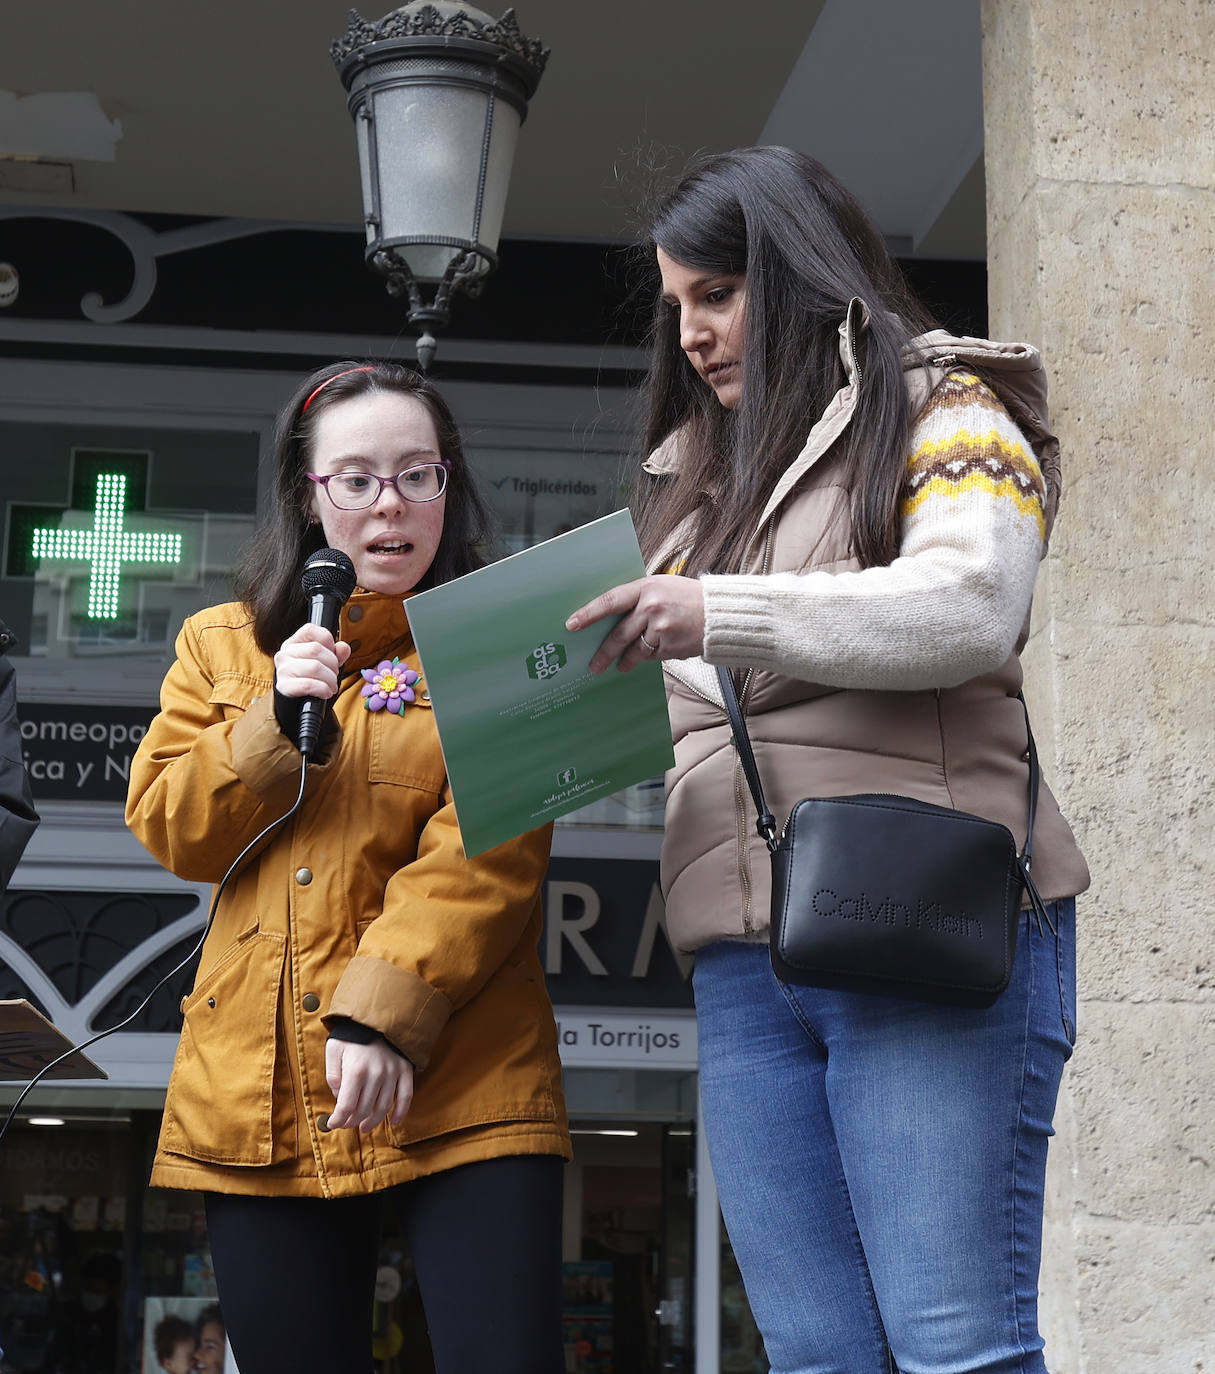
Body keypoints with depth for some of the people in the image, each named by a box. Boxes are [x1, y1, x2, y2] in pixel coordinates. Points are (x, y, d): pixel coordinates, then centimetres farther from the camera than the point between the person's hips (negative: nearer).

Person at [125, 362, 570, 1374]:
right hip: (259, 1091, 3)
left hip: (455, 1078, -3)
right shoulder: (224, 645, 17)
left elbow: (487, 852, -6)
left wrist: (386, 1009, -18)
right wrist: (276, 719, -7)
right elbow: (171, 830, 9)